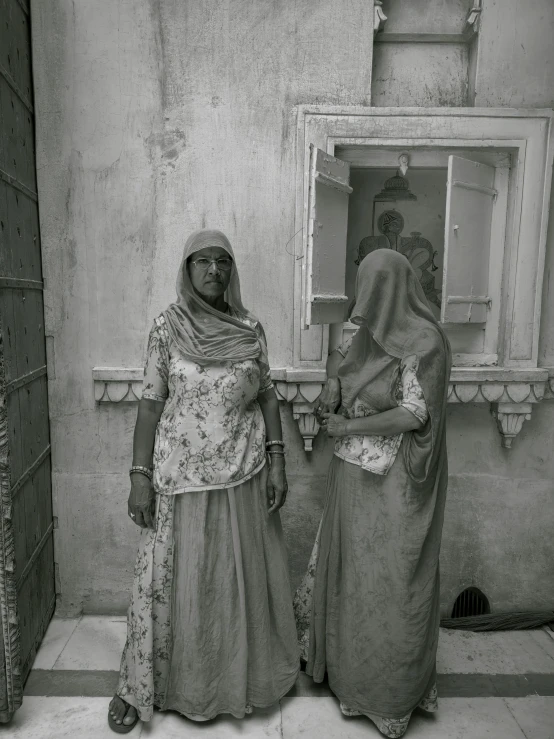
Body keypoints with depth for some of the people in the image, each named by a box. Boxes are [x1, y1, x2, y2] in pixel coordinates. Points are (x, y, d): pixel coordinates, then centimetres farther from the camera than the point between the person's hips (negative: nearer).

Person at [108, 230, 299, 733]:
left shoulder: (250, 329, 1)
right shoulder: (167, 327, -4)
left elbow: (267, 396, 4)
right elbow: (151, 403, -4)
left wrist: (277, 460, -2)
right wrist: (140, 475, -7)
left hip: (242, 476, 2)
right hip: (181, 475, -1)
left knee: (243, 575, 15)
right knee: (173, 579, 9)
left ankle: (244, 672, 39)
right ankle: (140, 686, 32)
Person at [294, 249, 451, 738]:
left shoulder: (422, 342, -17)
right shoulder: (371, 334, 4)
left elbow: (413, 414, -21)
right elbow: (339, 358, 21)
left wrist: (347, 427, -15)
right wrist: (332, 386, 0)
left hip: (393, 486, -7)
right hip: (354, 476, 7)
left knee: (388, 581, 9)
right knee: (346, 566, 20)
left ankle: (391, 691, 33)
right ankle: (342, 657, 45)